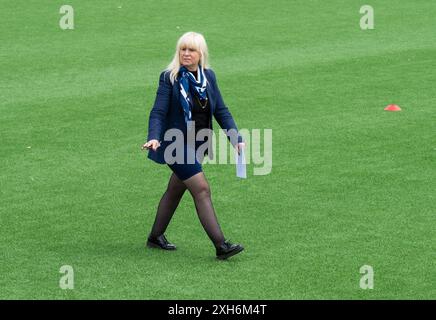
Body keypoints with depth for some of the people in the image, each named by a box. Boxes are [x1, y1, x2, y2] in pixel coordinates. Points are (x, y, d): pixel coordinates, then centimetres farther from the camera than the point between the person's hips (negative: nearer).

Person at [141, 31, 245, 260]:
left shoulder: (208, 76, 4)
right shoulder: (169, 78, -12)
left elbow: (221, 110, 6)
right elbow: (158, 112, -15)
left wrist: (236, 138, -3)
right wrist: (154, 137, -31)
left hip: (197, 145, 6)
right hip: (177, 145, -6)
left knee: (175, 190, 17)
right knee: (201, 190, -12)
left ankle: (155, 237, 33)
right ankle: (220, 245, -13)